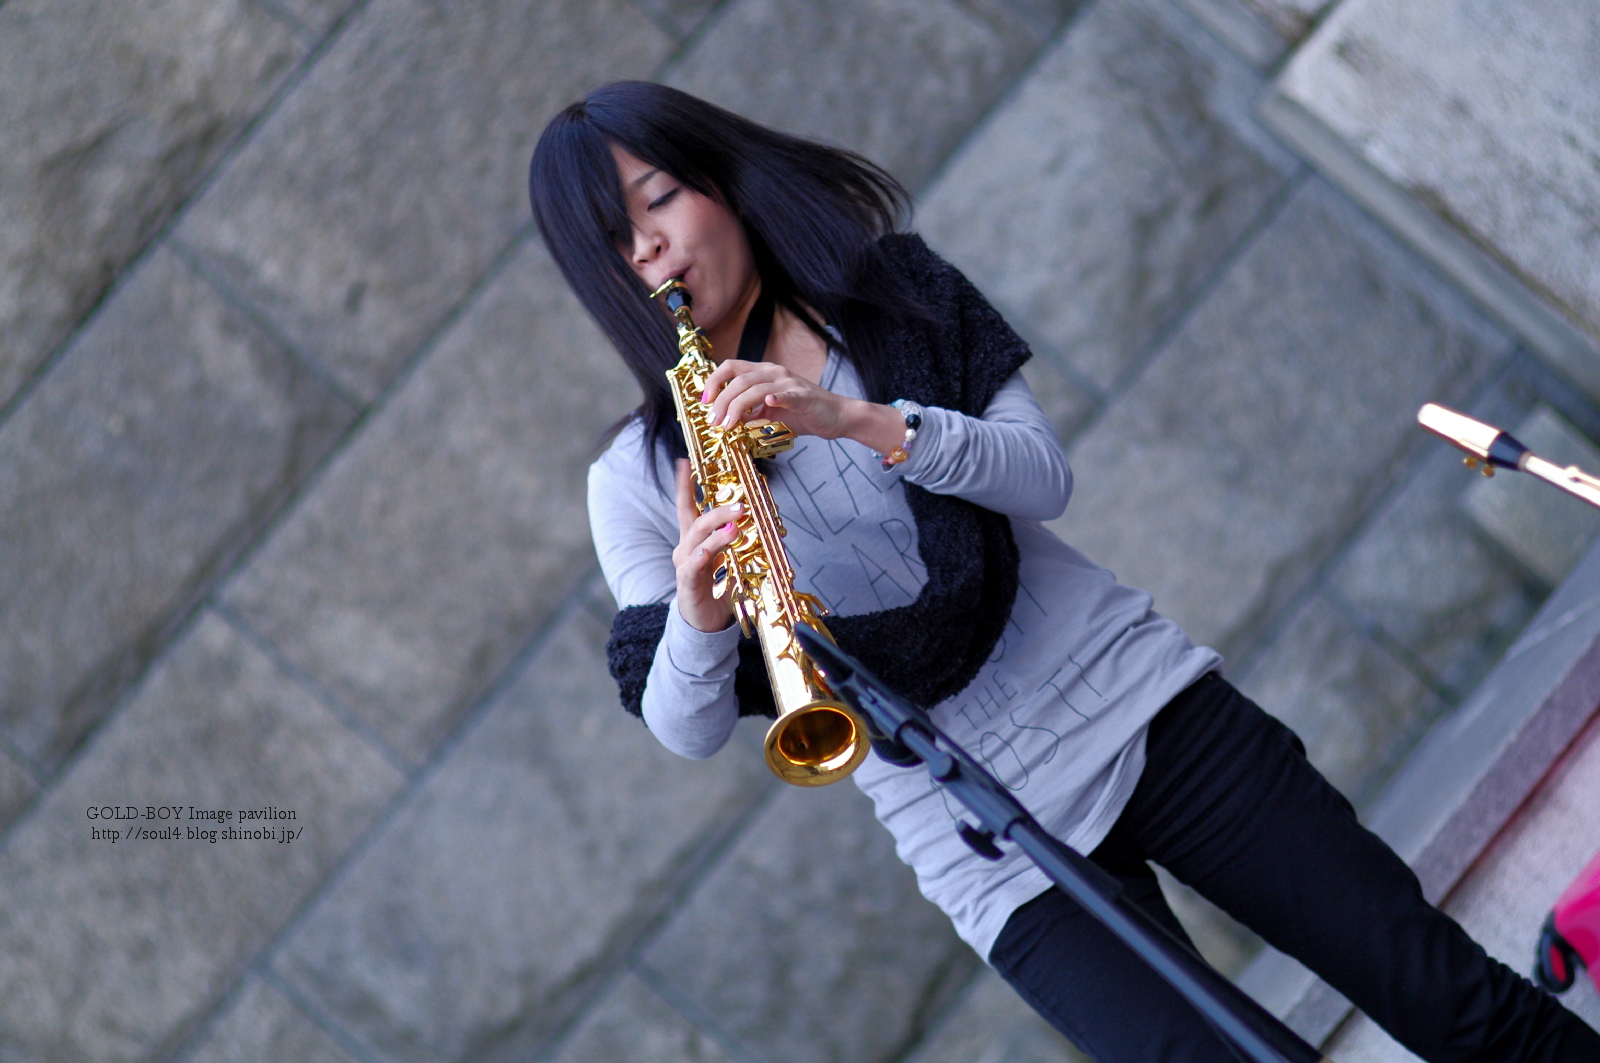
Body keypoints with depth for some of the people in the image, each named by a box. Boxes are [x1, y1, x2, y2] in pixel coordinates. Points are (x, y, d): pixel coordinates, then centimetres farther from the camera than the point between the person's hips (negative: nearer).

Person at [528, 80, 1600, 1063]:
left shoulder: (892, 294, 6)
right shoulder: (639, 481, 2)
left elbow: (1046, 476, -7)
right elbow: (687, 729, -7)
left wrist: (858, 421, -22)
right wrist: (698, 611, -29)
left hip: (1142, 704, 1)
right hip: (991, 853, -1)